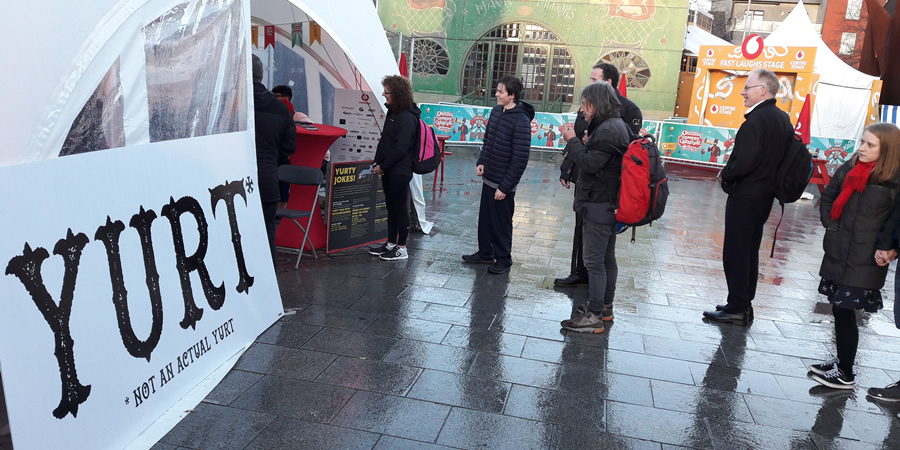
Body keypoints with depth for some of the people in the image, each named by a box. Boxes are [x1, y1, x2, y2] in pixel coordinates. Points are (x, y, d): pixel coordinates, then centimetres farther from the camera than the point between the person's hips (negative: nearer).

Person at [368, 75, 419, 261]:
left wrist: (383, 166, -15)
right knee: (391, 207, 15)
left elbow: (400, 148, -21)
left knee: (400, 208, 1)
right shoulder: (393, 113, 12)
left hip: (400, 171, -9)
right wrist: (377, 162, 9)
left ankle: (402, 248, 10)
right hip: (388, 170, 9)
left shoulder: (407, 118, -17)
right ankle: (391, 244, 26)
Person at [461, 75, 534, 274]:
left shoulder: (521, 121, -21)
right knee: (484, 219, 19)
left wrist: (505, 187, -19)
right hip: (488, 178, 8)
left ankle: (503, 259, 24)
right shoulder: (496, 111, 3)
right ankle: (485, 253, 35)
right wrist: (481, 161, 5)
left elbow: (520, 159, -21)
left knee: (501, 223, 7)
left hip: (503, 184, -8)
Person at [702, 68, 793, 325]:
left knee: (735, 253, -1)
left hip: (745, 196, -9)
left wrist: (726, 175, -7)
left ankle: (736, 309, 6)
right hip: (765, 195, 9)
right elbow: (781, 157, 16)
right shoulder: (783, 119, 9)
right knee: (750, 251, 17)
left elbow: (743, 162, -26)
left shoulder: (756, 119, -20)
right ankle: (743, 304, 26)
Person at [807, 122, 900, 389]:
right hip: (837, 255, 5)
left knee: (844, 312, -2)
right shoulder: (848, 170, 5)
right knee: (840, 311, 13)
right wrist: (831, 226, 3)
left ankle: (845, 375, 11)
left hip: (864, 262, -5)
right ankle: (842, 362, 29)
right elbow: (827, 199, 14)